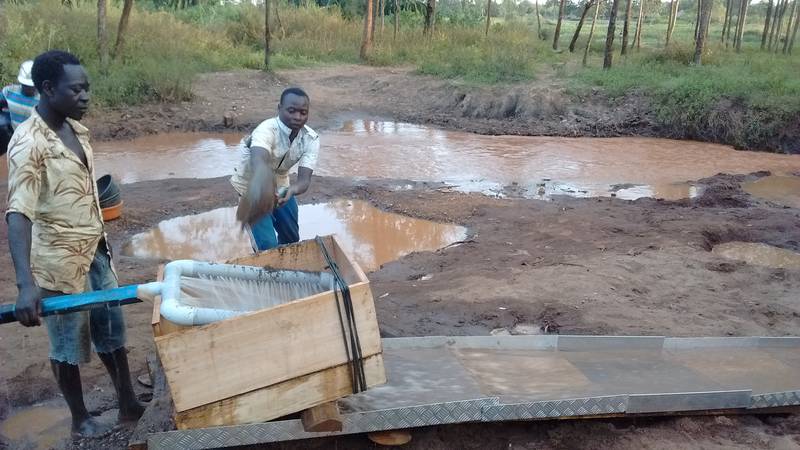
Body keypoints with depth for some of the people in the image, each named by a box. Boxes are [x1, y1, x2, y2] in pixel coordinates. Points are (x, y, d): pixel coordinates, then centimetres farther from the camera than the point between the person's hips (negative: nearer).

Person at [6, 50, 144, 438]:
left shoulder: (76, 130, 4)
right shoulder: (28, 143, -22)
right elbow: (18, 213, -31)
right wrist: (26, 283, -41)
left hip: (94, 251, 8)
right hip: (59, 261, -7)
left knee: (111, 330, 18)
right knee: (68, 343, 10)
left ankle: (128, 403, 33)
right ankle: (80, 419, 29)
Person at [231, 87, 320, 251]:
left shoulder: (311, 139, -20)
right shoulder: (267, 130, -37)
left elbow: (304, 179, -30)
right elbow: (259, 161, -60)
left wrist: (292, 190, -55)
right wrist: (260, 189, -83)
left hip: (280, 186, 5)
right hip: (251, 187, -5)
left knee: (291, 238, 18)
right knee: (267, 245, -13)